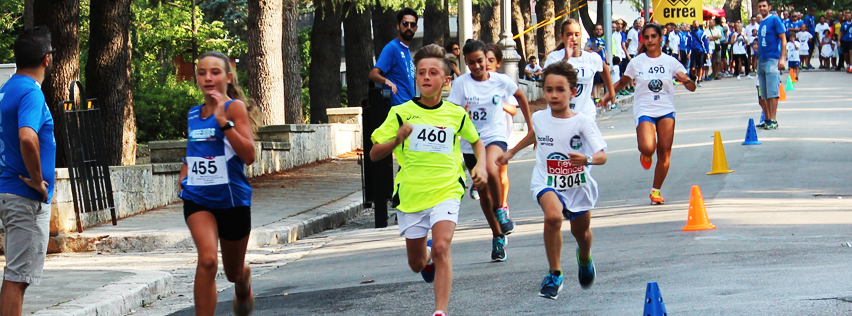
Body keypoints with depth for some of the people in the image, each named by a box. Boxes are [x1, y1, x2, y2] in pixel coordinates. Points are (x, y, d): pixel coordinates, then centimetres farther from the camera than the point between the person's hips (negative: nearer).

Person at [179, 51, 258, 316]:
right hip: (197, 199, 2)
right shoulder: (193, 114, 7)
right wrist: (184, 174, 8)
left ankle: (244, 284, 55)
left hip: (232, 199, -2)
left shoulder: (235, 107, -9)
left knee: (234, 272, 18)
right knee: (207, 259, -25)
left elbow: (249, 155, -22)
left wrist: (223, 121, -27)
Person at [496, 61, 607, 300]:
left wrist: (587, 159, -47)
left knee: (581, 233, 19)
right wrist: (511, 152, 32)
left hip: (578, 184, 0)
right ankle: (554, 274, -17)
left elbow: (602, 156, -25)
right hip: (547, 183, 0)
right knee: (553, 216, -31)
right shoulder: (539, 118, -6)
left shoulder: (582, 122, -18)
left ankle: (585, 258, 58)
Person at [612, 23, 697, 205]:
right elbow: (622, 82, 13)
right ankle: (646, 154, 16)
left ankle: (656, 190, 15)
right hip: (644, 111, -2)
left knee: (664, 152, -2)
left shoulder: (670, 62, 2)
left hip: (666, 111, 2)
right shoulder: (637, 63, 1)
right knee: (647, 147, -23)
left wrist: (685, 80, -21)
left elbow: (692, 88, 2)